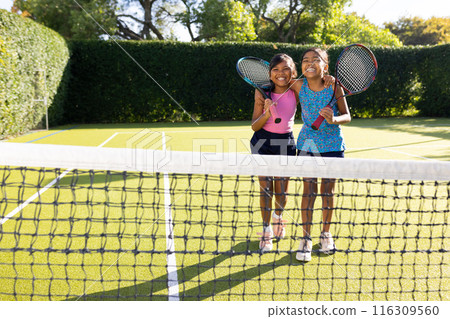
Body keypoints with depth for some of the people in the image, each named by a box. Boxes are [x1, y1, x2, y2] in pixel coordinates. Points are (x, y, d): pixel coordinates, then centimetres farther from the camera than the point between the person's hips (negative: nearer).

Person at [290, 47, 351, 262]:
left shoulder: (334, 85, -13)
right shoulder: (298, 86, -9)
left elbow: (347, 116, -9)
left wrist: (334, 119, -28)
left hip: (332, 144, 0)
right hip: (307, 143, 1)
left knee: (327, 190, 8)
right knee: (309, 190, -2)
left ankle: (326, 233, 27)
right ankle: (306, 239, 7)